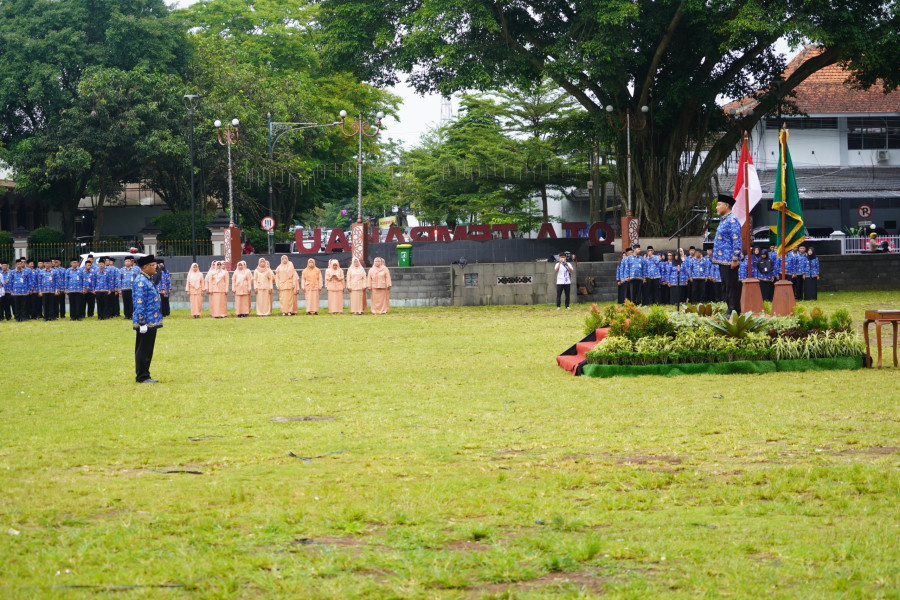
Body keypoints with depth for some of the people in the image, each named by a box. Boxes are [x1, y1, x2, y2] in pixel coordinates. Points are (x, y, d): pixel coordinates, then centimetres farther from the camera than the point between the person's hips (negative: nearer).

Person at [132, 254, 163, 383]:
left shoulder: (148, 280, 15)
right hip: (146, 323, -10)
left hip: (152, 323, 10)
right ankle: (142, 377, 1)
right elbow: (139, 303, -20)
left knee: (147, 350, 13)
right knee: (143, 350, -3)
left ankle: (145, 376, 18)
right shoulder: (141, 282, -16)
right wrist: (142, 323, -22)